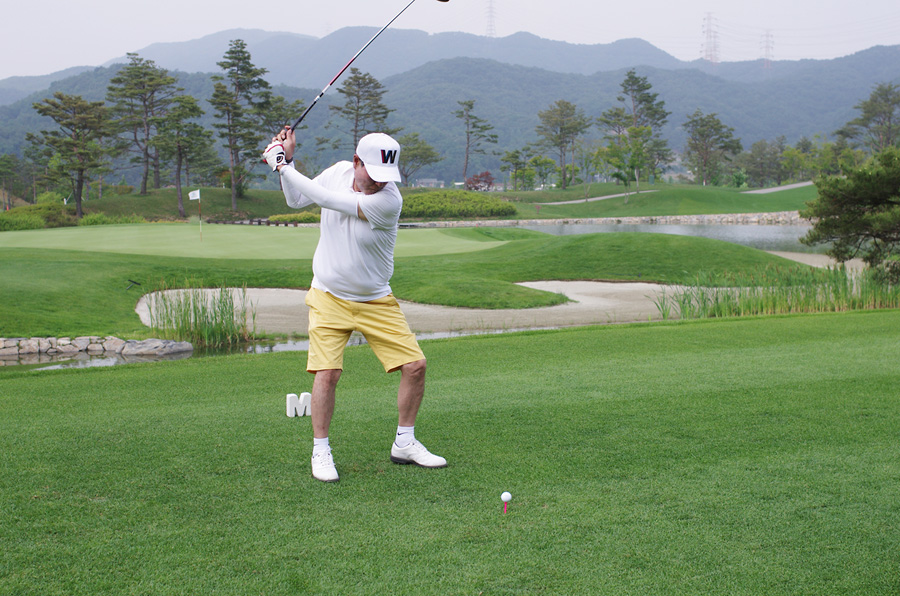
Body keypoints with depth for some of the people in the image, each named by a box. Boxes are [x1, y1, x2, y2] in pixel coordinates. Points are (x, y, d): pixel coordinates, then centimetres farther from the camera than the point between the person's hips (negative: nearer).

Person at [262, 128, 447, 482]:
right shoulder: (339, 172, -7)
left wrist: (281, 164, -20)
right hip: (329, 297, 1)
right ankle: (320, 451, 3)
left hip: (376, 301, -1)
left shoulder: (389, 201, -24)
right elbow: (297, 200, 10)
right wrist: (287, 162, -5)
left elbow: (325, 199, -27)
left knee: (415, 365, -6)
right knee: (327, 371, -14)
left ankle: (404, 443, 15)